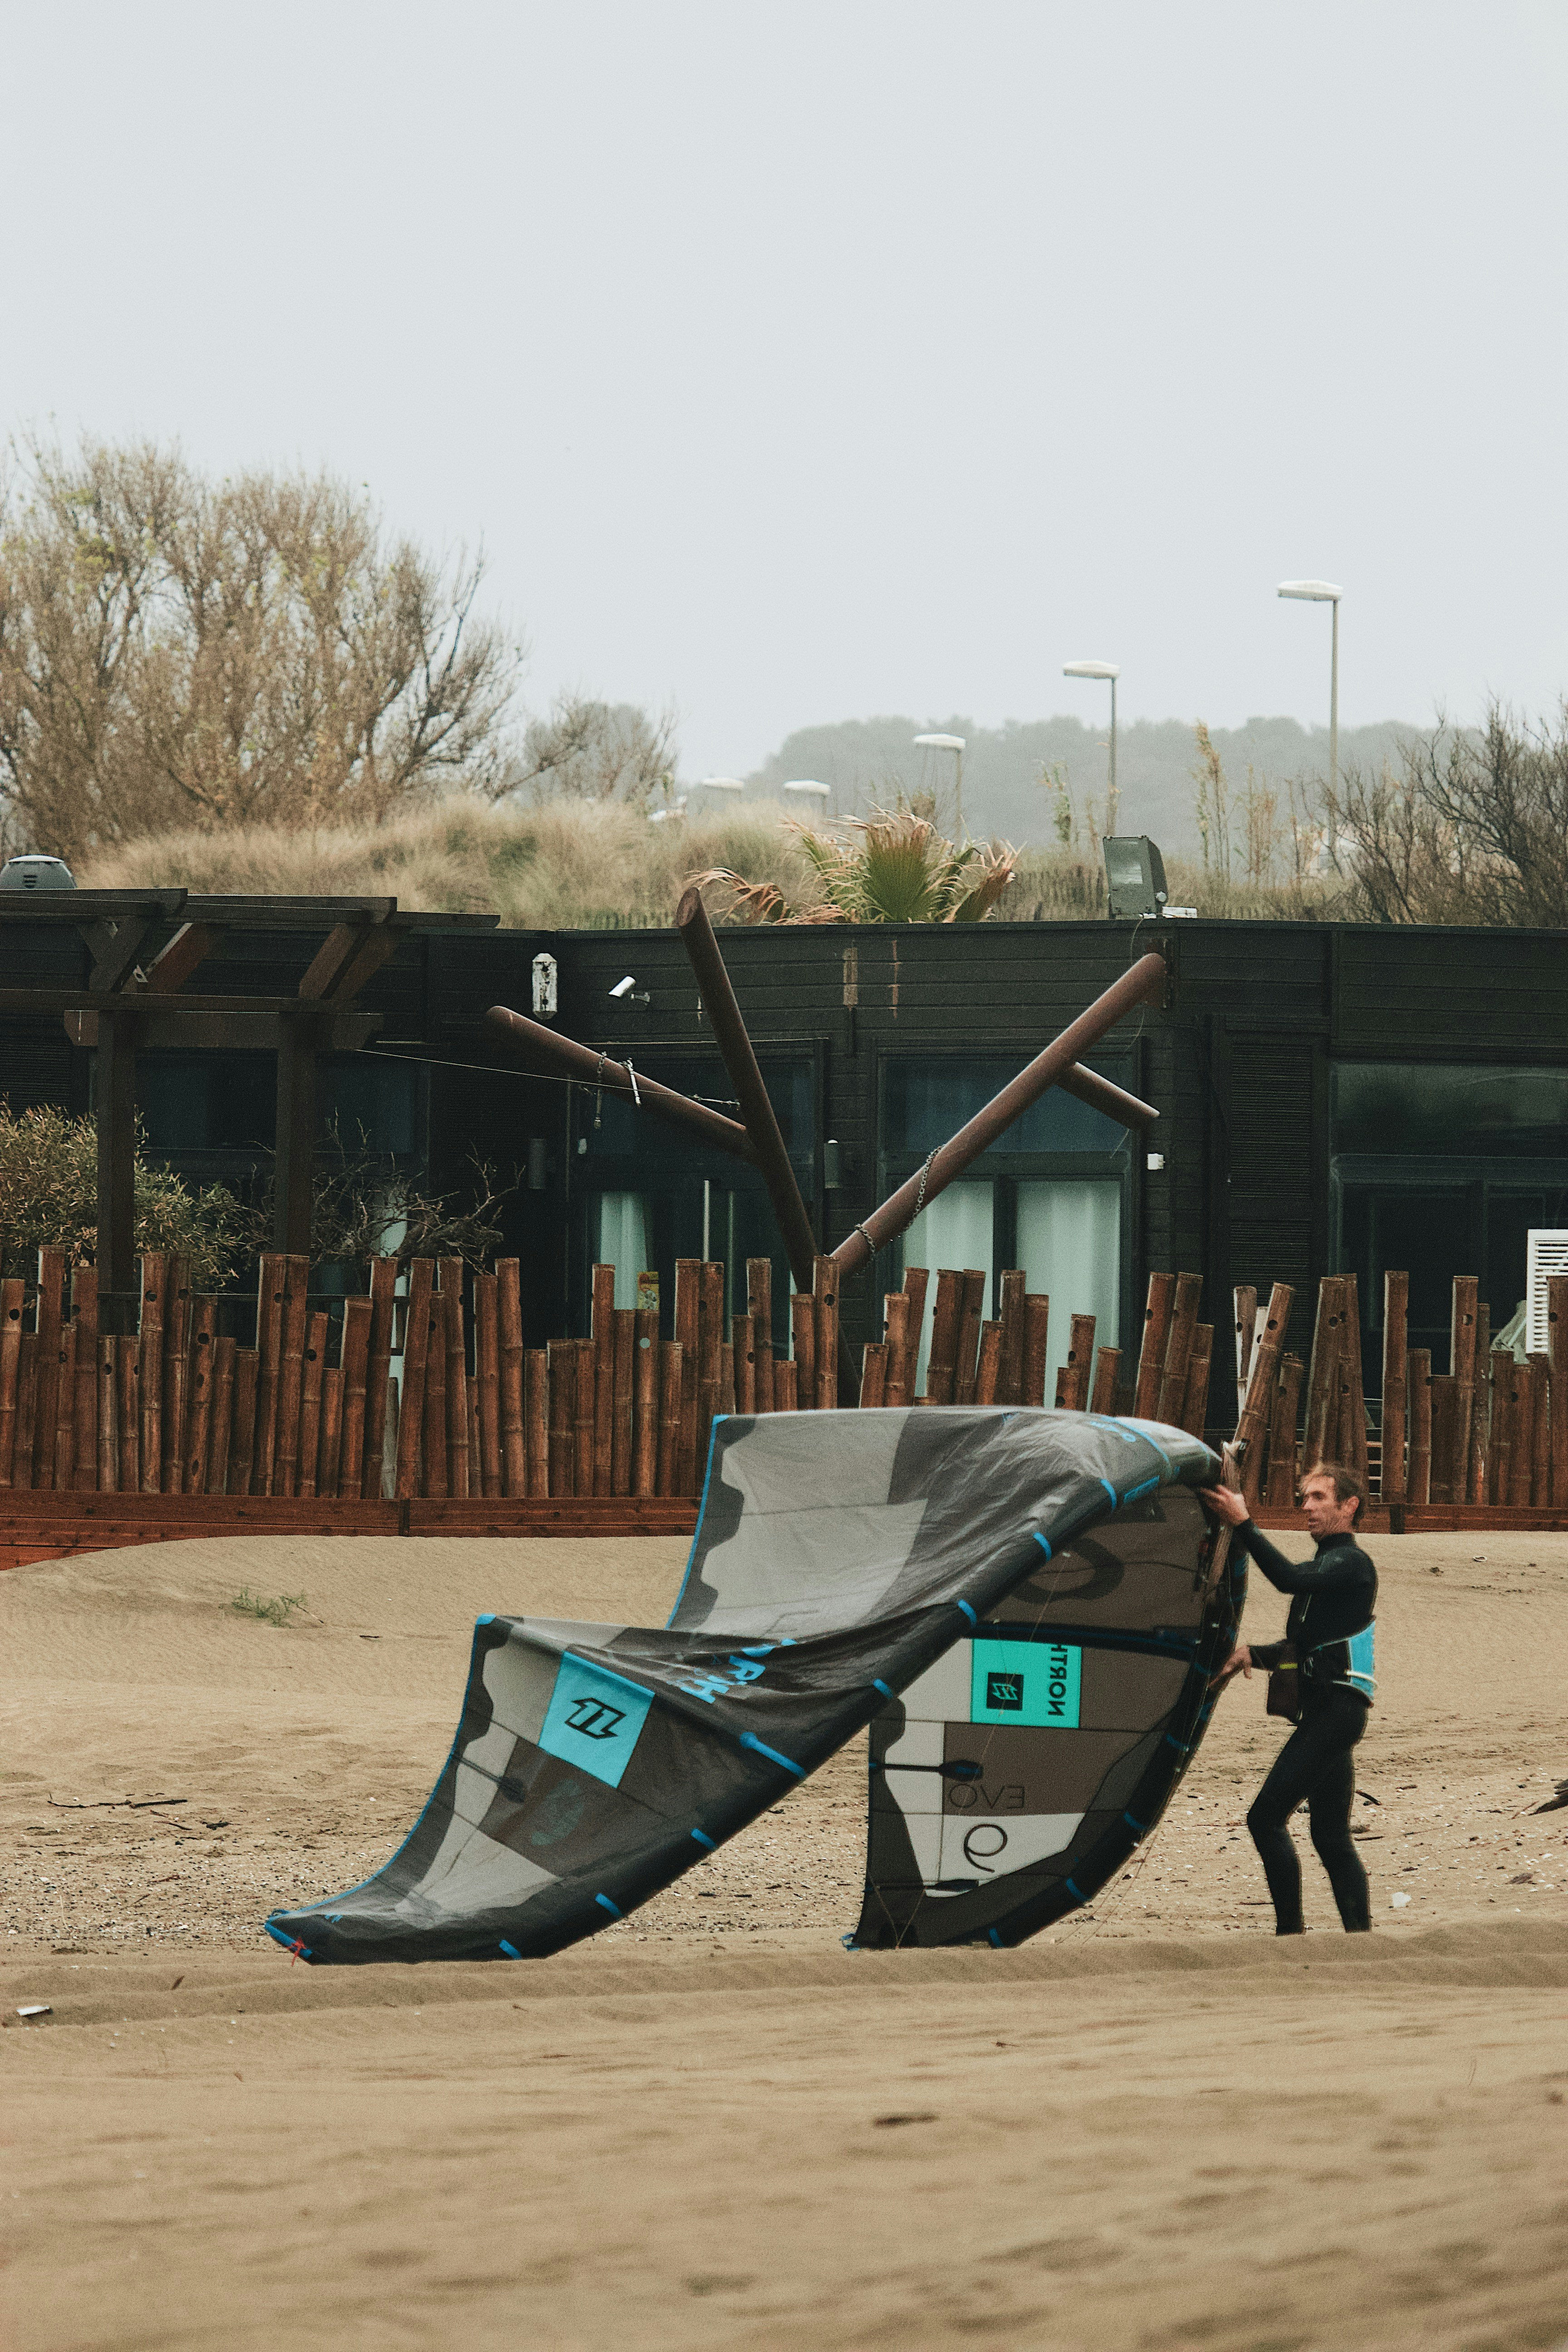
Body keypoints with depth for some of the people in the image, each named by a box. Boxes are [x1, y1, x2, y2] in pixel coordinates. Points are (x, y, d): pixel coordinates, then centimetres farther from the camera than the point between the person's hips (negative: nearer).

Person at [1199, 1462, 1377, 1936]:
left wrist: (1242, 1524, -26)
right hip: (1325, 1708, 11)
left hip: (1337, 1706, -11)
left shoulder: (1352, 1564, -8)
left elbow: (1290, 1580, -27)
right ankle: (1361, 1935, 11)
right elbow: (1297, 1648, 24)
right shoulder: (1325, 1567, 23)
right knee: (1331, 1835, 11)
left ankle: (1290, 1932, -18)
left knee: (1267, 1817, -16)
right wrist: (1252, 1652, 5)